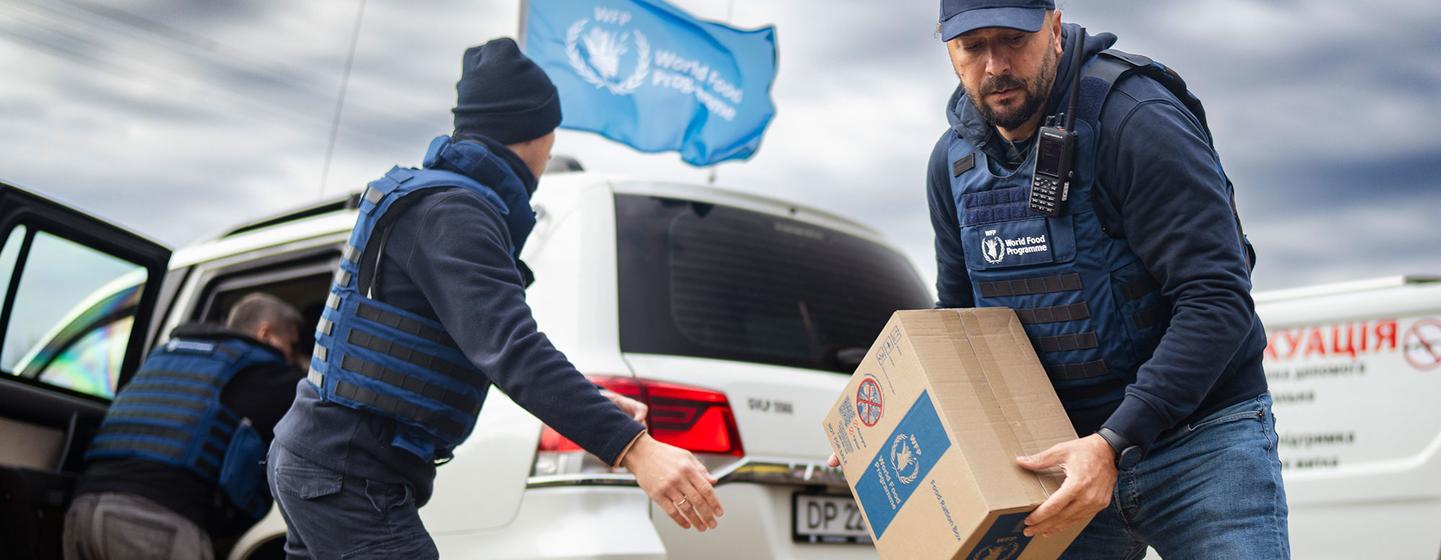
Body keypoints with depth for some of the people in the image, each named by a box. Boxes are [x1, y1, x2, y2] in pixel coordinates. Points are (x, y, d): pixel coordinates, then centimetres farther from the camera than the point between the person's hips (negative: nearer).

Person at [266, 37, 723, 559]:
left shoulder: (424, 194, 14)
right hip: (351, 480, -10)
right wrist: (633, 446, -40)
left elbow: (493, 341, 25)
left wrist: (592, 400, 24)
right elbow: (513, 352, -32)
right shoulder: (451, 213, -17)